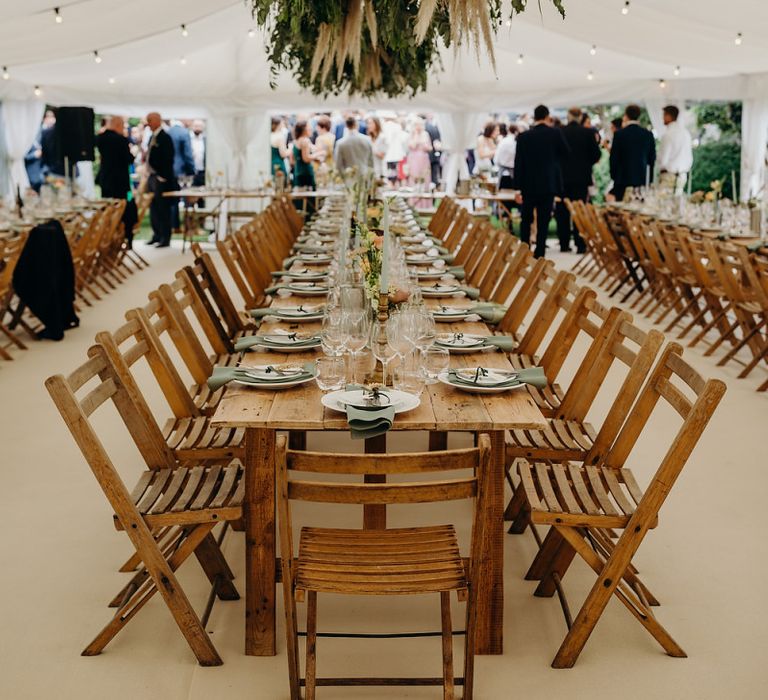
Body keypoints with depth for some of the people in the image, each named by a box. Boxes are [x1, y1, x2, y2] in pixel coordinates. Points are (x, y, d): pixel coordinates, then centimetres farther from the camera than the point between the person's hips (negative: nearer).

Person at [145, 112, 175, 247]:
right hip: (152, 177, 9)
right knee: (153, 208, 13)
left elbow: (168, 159, -17)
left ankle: (165, 238, 3)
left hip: (161, 179, -9)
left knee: (163, 209, -3)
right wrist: (149, 175, 15)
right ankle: (157, 235, 23)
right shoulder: (152, 137, 14)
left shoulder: (165, 138, -13)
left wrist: (163, 177, -18)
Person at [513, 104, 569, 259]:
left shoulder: (524, 137, -3)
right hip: (548, 184, -1)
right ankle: (539, 255, -1)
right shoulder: (555, 133, -6)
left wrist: (518, 188, 1)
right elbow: (565, 153, 8)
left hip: (528, 184, 1)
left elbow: (518, 163, -3)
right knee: (543, 222, 2)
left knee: (526, 220, 15)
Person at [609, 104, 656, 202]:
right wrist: (650, 180, 14)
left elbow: (614, 157, -3)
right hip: (643, 179, 3)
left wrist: (613, 175, 9)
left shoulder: (619, 134, -6)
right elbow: (652, 158, 8)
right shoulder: (648, 135, 4)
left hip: (623, 179, -3)